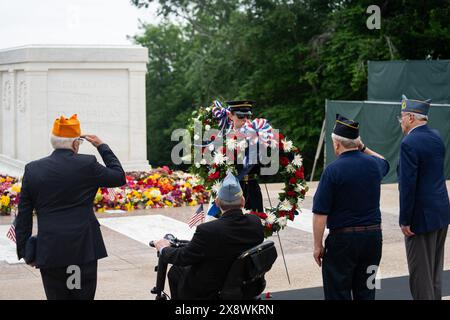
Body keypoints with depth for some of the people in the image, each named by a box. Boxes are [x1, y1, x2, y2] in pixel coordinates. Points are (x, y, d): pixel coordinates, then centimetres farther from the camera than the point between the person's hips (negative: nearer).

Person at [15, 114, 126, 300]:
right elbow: (119, 177, 9)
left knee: (56, 296, 9)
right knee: (83, 295, 8)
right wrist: (102, 147, 14)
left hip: (49, 252, 2)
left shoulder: (32, 169, 1)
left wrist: (25, 252, 10)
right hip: (84, 249, -2)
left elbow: (23, 216, 3)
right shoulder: (87, 165, -6)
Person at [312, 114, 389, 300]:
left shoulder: (333, 170, -15)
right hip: (373, 236, 5)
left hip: (343, 238, -5)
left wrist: (317, 245, -6)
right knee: (366, 292, 13)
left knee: (338, 293, 4)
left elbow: (320, 213, -15)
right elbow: (384, 163, 31)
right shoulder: (374, 164, 2)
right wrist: (363, 148, 19)